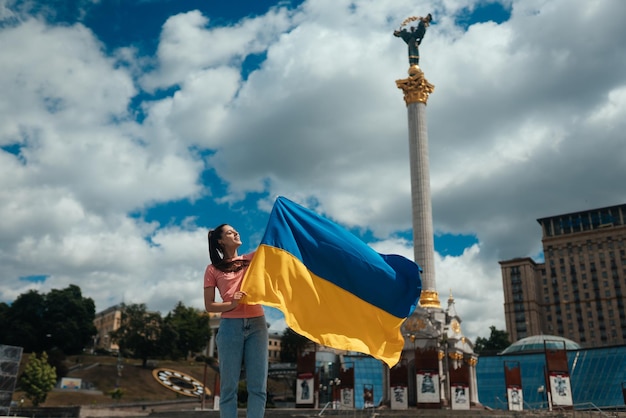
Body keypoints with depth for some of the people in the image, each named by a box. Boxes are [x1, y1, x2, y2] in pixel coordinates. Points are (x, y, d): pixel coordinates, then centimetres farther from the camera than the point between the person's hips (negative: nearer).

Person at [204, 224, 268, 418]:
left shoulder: (252, 259, 16)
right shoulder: (213, 269, 7)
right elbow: (209, 306, 4)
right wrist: (232, 304, -14)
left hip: (257, 324, 3)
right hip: (230, 326, -2)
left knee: (258, 385, -2)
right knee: (229, 386, -1)